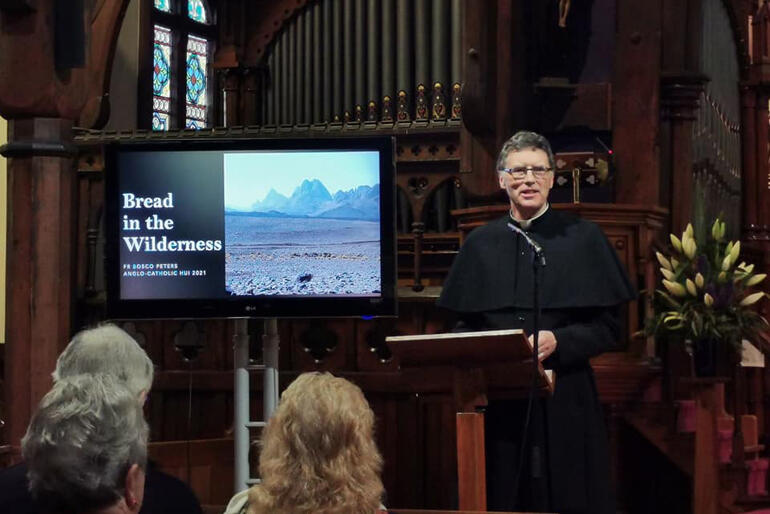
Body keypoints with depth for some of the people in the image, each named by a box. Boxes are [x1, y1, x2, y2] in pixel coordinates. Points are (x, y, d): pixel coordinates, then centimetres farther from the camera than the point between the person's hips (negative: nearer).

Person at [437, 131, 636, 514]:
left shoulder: (582, 238, 2)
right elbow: (463, 325, 13)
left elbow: (608, 327, -1)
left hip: (565, 398, -2)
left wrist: (557, 341, -16)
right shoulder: (481, 244, 9)